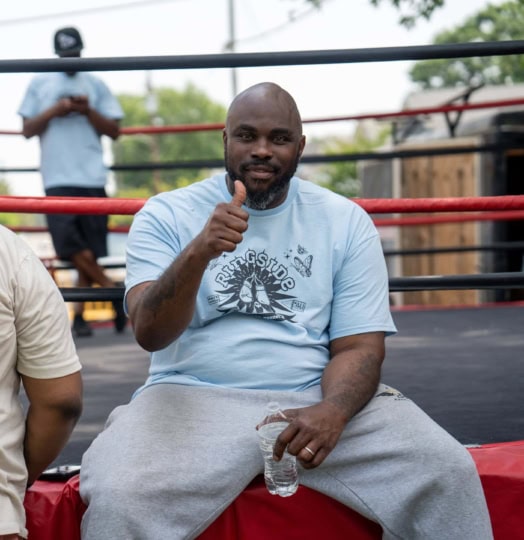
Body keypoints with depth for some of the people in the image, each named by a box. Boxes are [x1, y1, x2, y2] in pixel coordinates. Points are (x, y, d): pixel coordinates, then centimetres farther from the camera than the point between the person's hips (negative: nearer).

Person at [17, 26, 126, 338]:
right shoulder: (39, 84, 13)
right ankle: (116, 292, -4)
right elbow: (28, 130, 11)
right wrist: (54, 111, -5)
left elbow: (114, 130, 10)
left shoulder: (95, 85, 13)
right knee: (71, 245, -16)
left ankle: (80, 314, 5)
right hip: (58, 179, -1)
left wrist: (88, 111, -5)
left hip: (92, 179, 1)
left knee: (90, 251, -2)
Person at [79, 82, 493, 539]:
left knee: (448, 471, -20)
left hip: (317, 399, 2)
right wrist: (198, 253, -29)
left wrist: (331, 412, -20)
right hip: (195, 399, -2)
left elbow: (359, 346, 3)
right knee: (117, 496, -31)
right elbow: (150, 334, -11)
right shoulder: (165, 216, 2)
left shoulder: (346, 222, 7)